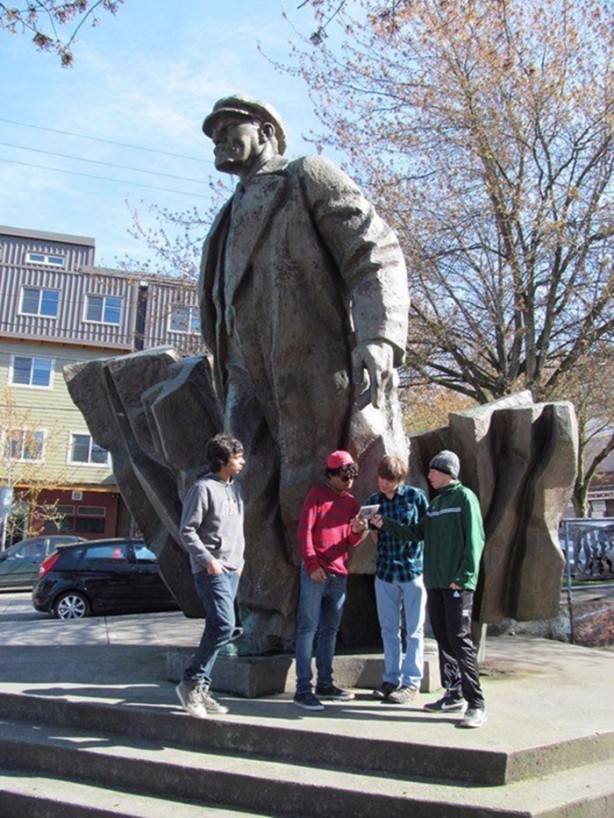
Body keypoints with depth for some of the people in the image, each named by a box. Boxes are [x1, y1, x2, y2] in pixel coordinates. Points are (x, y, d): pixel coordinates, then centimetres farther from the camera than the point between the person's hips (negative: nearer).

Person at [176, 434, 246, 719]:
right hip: (211, 570, -8)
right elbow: (187, 531, -11)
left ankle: (200, 688, 18)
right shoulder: (203, 488, -10)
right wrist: (208, 559, -17)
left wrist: (239, 558, 14)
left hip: (232, 569, 8)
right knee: (224, 625, -16)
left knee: (216, 628, 9)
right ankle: (191, 682, -2)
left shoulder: (234, 486, 14)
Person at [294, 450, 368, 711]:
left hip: (339, 574, 6)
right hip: (315, 572, -6)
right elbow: (304, 531, -8)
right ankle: (303, 689, -5)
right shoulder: (317, 495, -2)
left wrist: (356, 531, -7)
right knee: (308, 628, -6)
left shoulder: (352, 502, 14)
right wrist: (312, 565, -15)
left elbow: (351, 542, 15)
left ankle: (325, 684, 21)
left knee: (330, 630, 12)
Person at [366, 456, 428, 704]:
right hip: (385, 571, 4)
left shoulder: (415, 496, -6)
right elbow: (376, 539, 12)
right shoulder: (373, 501, 5)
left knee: (414, 630, 5)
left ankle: (412, 682, 13)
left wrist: (426, 564, -6)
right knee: (389, 629, 12)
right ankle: (391, 679, 23)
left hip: (413, 569, -4)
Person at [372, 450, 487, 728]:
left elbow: (474, 540, -12)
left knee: (460, 640, -9)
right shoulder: (435, 503, 17)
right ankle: (453, 695, 22)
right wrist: (386, 524, 11)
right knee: (443, 640, 12)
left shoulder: (464, 498, -6)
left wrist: (463, 577, -18)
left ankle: (476, 704, -4)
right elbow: (418, 532, 18)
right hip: (434, 582, 8)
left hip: (457, 584, -8)